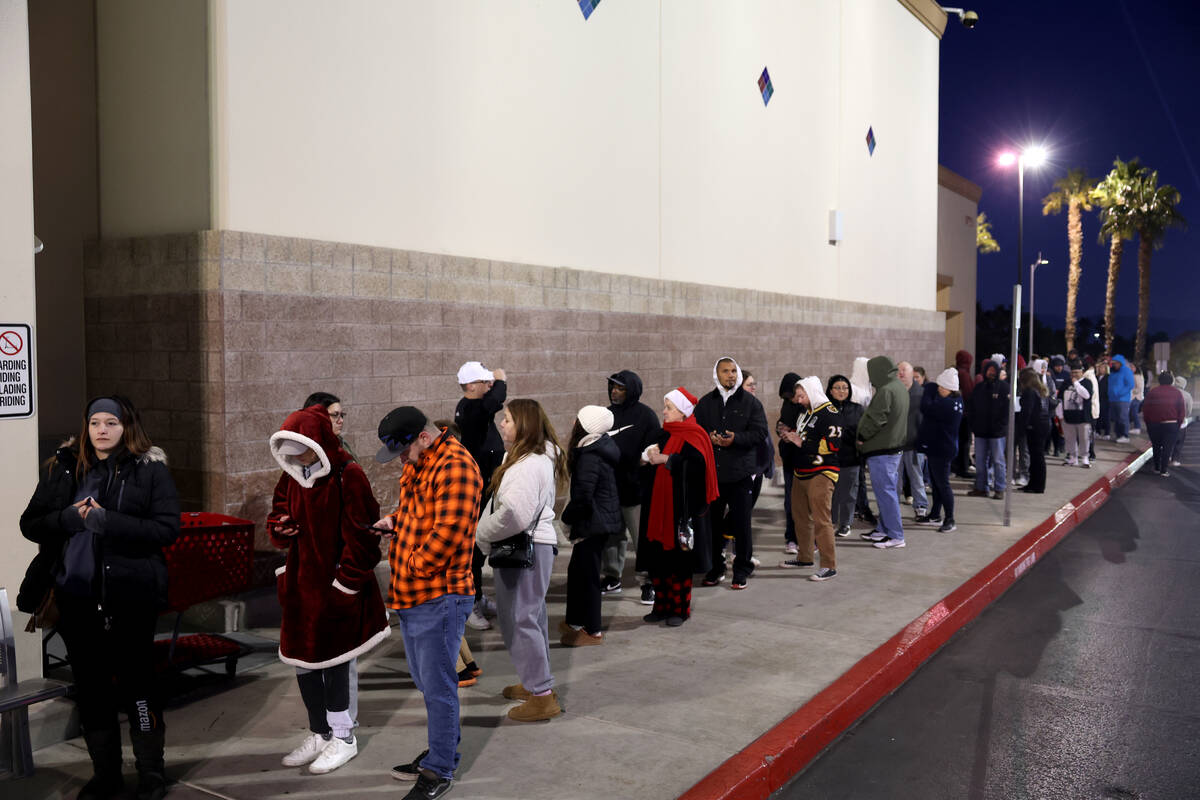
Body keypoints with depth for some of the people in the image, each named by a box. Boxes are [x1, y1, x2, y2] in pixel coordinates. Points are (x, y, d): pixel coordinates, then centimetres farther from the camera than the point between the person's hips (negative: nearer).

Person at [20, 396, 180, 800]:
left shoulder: (150, 468, -4)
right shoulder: (63, 467, 7)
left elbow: (167, 527, -13)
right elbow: (30, 524, 7)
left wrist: (106, 521, -21)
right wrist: (70, 518, -13)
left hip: (130, 596, -4)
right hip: (78, 596, 4)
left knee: (136, 683, 4)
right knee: (90, 686, 13)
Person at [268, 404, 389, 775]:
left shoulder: (347, 476, -15)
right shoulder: (292, 475, 7)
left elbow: (360, 537, -15)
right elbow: (279, 514, 19)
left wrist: (344, 586, -16)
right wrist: (280, 527, -6)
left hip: (336, 588, -7)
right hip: (300, 584, 7)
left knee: (332, 661, 2)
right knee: (302, 660, 14)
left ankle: (343, 737, 21)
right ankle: (320, 734, 33)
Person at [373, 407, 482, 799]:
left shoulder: (455, 467, -19)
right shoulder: (417, 464, 14)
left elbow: (448, 532, -25)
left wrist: (412, 567, -15)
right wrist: (393, 520, 9)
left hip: (438, 597, -10)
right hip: (411, 595, 10)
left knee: (437, 686, 0)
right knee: (425, 681, 20)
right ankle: (444, 750, 36)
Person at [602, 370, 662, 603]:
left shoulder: (645, 415, -8)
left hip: (635, 488, -6)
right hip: (608, 487, 6)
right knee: (611, 535, 15)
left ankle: (649, 583, 9)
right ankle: (612, 578, 28)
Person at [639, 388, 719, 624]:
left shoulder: (694, 435, -8)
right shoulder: (665, 433, 14)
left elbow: (695, 463, -25)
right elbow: (653, 461, 21)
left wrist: (664, 459, -19)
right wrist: (651, 456, -2)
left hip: (683, 508, -7)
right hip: (660, 506, 7)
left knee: (679, 560, 0)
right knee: (657, 559, 7)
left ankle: (680, 609, 12)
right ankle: (662, 606, 19)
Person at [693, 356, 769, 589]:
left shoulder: (750, 402, 3)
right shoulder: (705, 403, 11)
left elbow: (759, 431, -3)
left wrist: (736, 438, -17)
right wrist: (708, 438, -10)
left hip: (740, 471, -2)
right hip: (711, 472, 2)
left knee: (741, 522, 1)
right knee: (713, 521, 8)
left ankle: (742, 571, 12)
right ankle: (715, 569, 20)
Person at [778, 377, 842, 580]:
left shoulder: (829, 413, -11)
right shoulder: (806, 412, 18)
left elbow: (832, 444, -20)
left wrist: (802, 442, -16)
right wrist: (791, 436, 11)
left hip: (821, 473, -10)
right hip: (801, 472, 10)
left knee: (821, 519, -11)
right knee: (800, 515, 17)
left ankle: (829, 566, -7)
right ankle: (805, 557, 31)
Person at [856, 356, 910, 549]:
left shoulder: (885, 391, -20)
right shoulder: (899, 387, 13)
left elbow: (875, 419, -23)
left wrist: (861, 437, -8)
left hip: (882, 450, -10)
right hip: (895, 445, 10)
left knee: (885, 491, -5)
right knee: (887, 490, 17)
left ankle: (896, 535, -2)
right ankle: (884, 529, 27)